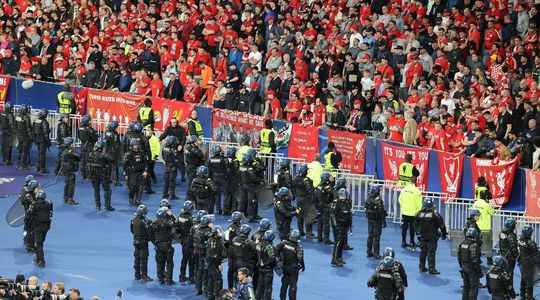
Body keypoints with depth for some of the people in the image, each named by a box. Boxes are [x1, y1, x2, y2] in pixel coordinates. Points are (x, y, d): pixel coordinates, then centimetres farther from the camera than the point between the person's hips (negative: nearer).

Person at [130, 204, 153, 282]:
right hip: (143, 241, -8)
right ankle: (144, 276, -3)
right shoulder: (144, 221, -21)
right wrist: (150, 238, -3)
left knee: (137, 258, 15)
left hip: (135, 240, 8)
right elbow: (148, 231, -18)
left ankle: (137, 275, 21)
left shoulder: (133, 220, 3)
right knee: (144, 259, -3)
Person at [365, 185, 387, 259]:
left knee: (370, 236, 15)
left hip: (370, 220, 6)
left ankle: (369, 252, 21)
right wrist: (384, 221, -11)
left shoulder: (369, 199, -1)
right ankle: (376, 253, 2)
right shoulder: (378, 200, -21)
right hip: (377, 220, -6)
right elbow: (381, 212, -18)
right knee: (376, 237, 0)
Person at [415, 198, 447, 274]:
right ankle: (431, 269, -4)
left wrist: (418, 234, 22)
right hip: (432, 237, -5)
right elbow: (441, 225, -7)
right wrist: (444, 234, 7)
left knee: (423, 251, 16)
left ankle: (422, 267, 22)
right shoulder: (434, 214, -14)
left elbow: (416, 225, 10)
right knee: (431, 252, -2)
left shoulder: (419, 214, -1)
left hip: (422, 236, 5)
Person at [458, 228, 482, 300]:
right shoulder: (474, 245, -21)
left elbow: (459, 257, 9)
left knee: (466, 286, 17)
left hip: (464, 267, 7)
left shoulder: (462, 244, 3)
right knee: (473, 287, 1)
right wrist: (478, 270, -14)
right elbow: (475, 259, -22)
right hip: (472, 269, -7)